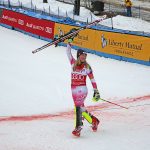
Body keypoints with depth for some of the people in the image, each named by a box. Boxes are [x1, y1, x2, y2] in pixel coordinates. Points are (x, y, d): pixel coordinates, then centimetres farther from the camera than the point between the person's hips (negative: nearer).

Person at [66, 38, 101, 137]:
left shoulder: (87, 67, -1)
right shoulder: (73, 63, 7)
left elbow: (92, 79, 1)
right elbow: (69, 53, 10)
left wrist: (96, 91, -2)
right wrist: (69, 43, 1)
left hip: (82, 89, -5)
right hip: (74, 90, 5)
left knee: (78, 106, -19)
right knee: (81, 108, 11)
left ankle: (78, 127, -26)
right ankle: (94, 121, 30)